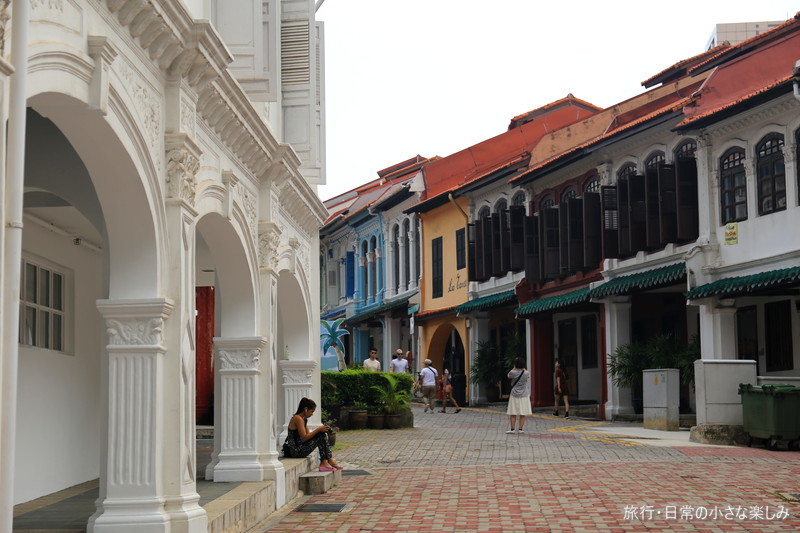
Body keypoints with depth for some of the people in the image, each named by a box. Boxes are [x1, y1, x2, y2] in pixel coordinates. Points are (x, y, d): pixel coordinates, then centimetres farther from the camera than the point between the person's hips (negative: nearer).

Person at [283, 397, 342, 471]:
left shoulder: (304, 419, 14)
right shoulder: (298, 419, -17)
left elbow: (308, 435, 13)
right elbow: (304, 437, -21)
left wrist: (320, 429, 0)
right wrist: (318, 429, -17)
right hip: (296, 450, -10)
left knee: (323, 434, 7)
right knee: (321, 435, -15)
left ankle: (329, 459, 1)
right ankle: (323, 462, -9)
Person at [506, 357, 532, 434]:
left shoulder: (513, 372, -11)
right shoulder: (526, 373, -8)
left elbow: (508, 376, 11)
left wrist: (514, 368, 8)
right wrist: (523, 368, 12)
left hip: (514, 395, -1)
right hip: (524, 395, 1)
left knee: (513, 414, 4)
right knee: (522, 414, 5)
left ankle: (512, 429, 1)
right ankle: (520, 429, 3)